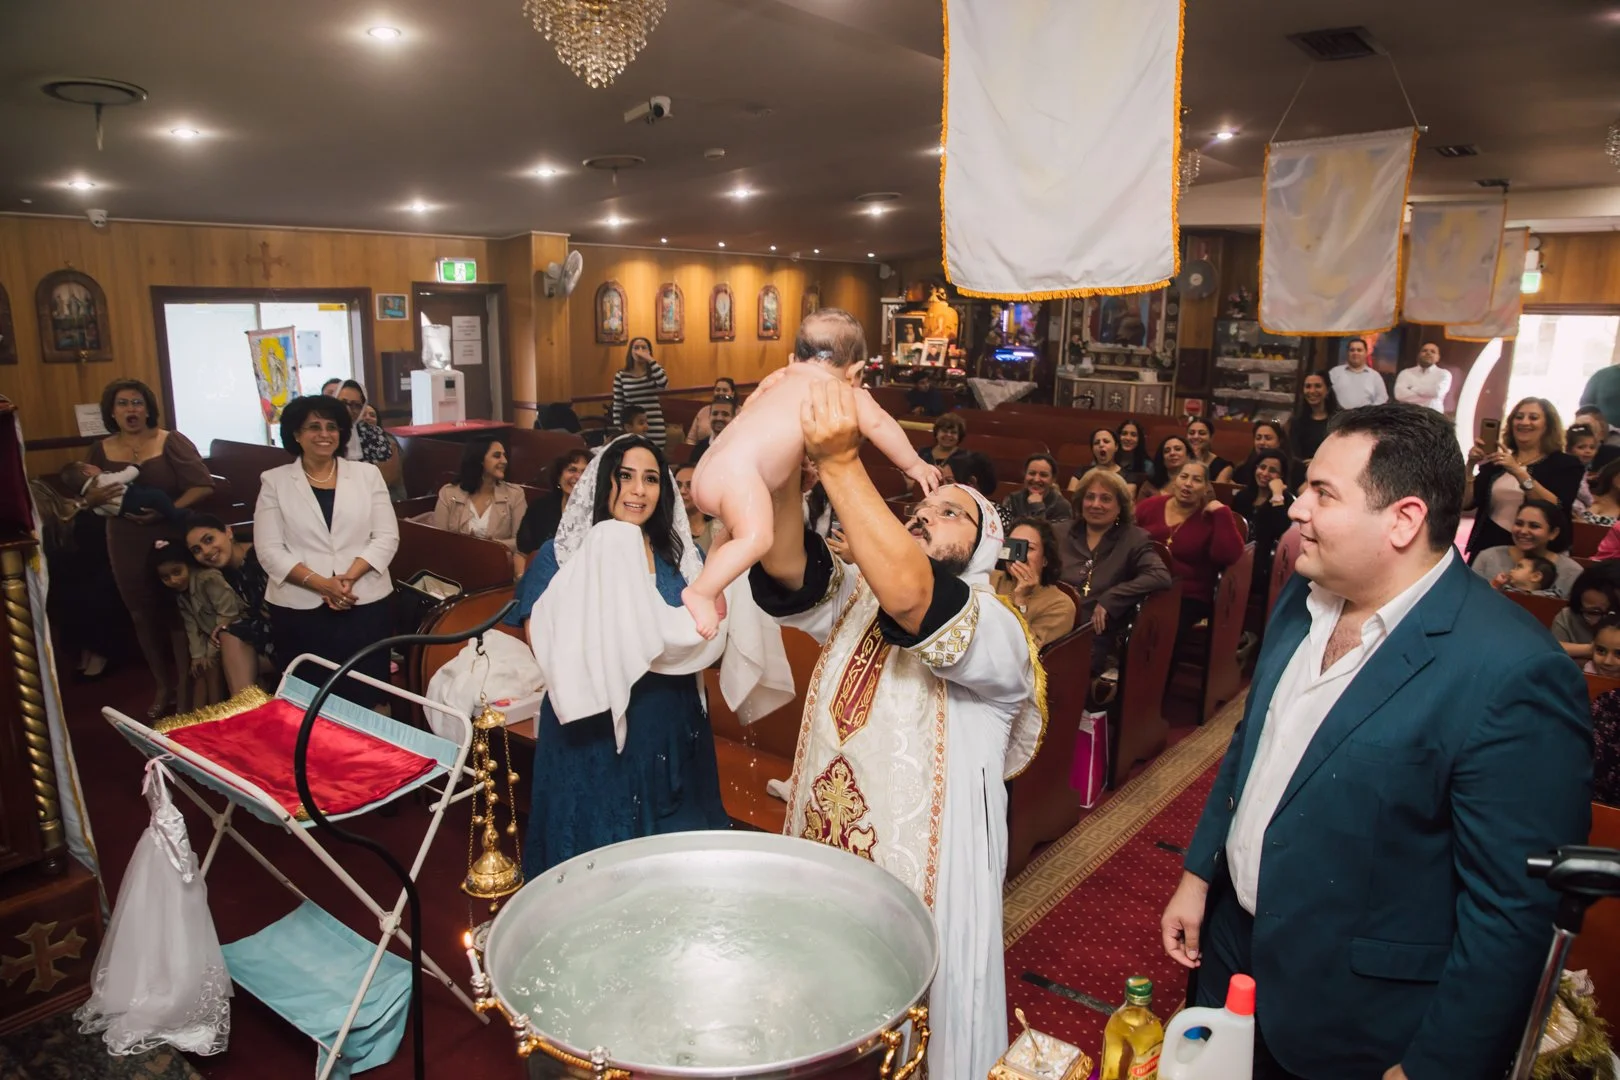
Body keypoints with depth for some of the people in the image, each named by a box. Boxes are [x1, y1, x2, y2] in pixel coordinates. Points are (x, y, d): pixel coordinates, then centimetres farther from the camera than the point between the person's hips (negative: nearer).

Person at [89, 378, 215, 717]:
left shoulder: (171, 441, -6)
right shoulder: (102, 450, 5)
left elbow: (203, 485, -12)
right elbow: (86, 499, 10)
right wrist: (96, 496, -13)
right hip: (126, 545, 4)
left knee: (178, 614, 2)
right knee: (143, 617, 12)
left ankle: (185, 688, 13)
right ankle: (163, 685, 27)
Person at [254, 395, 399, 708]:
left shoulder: (367, 474, 7)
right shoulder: (274, 481, 4)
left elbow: (386, 537, 1)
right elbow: (269, 550, -3)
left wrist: (349, 577, -13)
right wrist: (321, 583, -15)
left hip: (365, 603, 1)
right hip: (299, 609, 0)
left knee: (365, 697, 3)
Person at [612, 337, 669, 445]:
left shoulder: (655, 372, 4)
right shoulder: (621, 376, 4)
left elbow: (664, 384, -20)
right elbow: (617, 406, 5)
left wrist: (650, 360, -17)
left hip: (655, 430, 0)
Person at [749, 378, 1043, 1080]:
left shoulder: (995, 632, -17)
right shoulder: (855, 596, 2)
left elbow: (908, 596, -37)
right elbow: (784, 565, -17)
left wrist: (840, 463, -40)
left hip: (925, 885, -5)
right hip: (821, 862, 5)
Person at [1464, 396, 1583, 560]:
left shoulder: (1565, 464, 1)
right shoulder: (1497, 461, 7)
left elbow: (1556, 508, -16)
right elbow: (1465, 502, -1)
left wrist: (1518, 471, -25)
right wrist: (1470, 465, -14)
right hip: (1487, 548, 2)